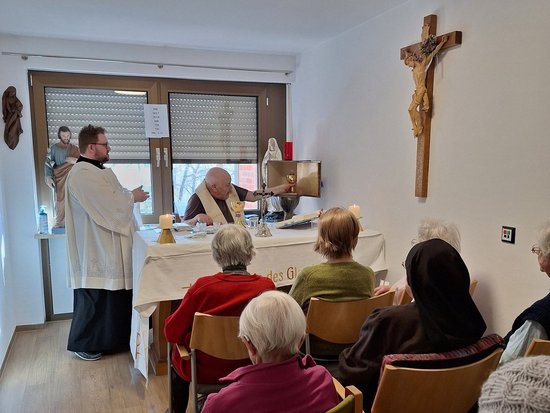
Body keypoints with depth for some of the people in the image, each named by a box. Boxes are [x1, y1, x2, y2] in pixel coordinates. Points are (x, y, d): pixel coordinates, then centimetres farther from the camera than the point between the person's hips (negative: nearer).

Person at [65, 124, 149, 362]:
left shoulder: (97, 171, 15)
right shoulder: (83, 174, -19)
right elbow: (109, 203, -23)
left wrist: (129, 196, 3)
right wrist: (132, 197, -8)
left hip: (109, 246, 10)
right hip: (95, 248, -10)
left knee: (115, 294, 16)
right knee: (94, 298, 1)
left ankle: (113, 339, 29)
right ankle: (82, 344, 17)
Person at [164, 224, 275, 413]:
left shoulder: (203, 286, -25)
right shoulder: (267, 286, -19)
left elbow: (172, 333, -15)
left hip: (206, 372, -3)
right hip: (249, 367, 3)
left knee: (177, 351, 29)